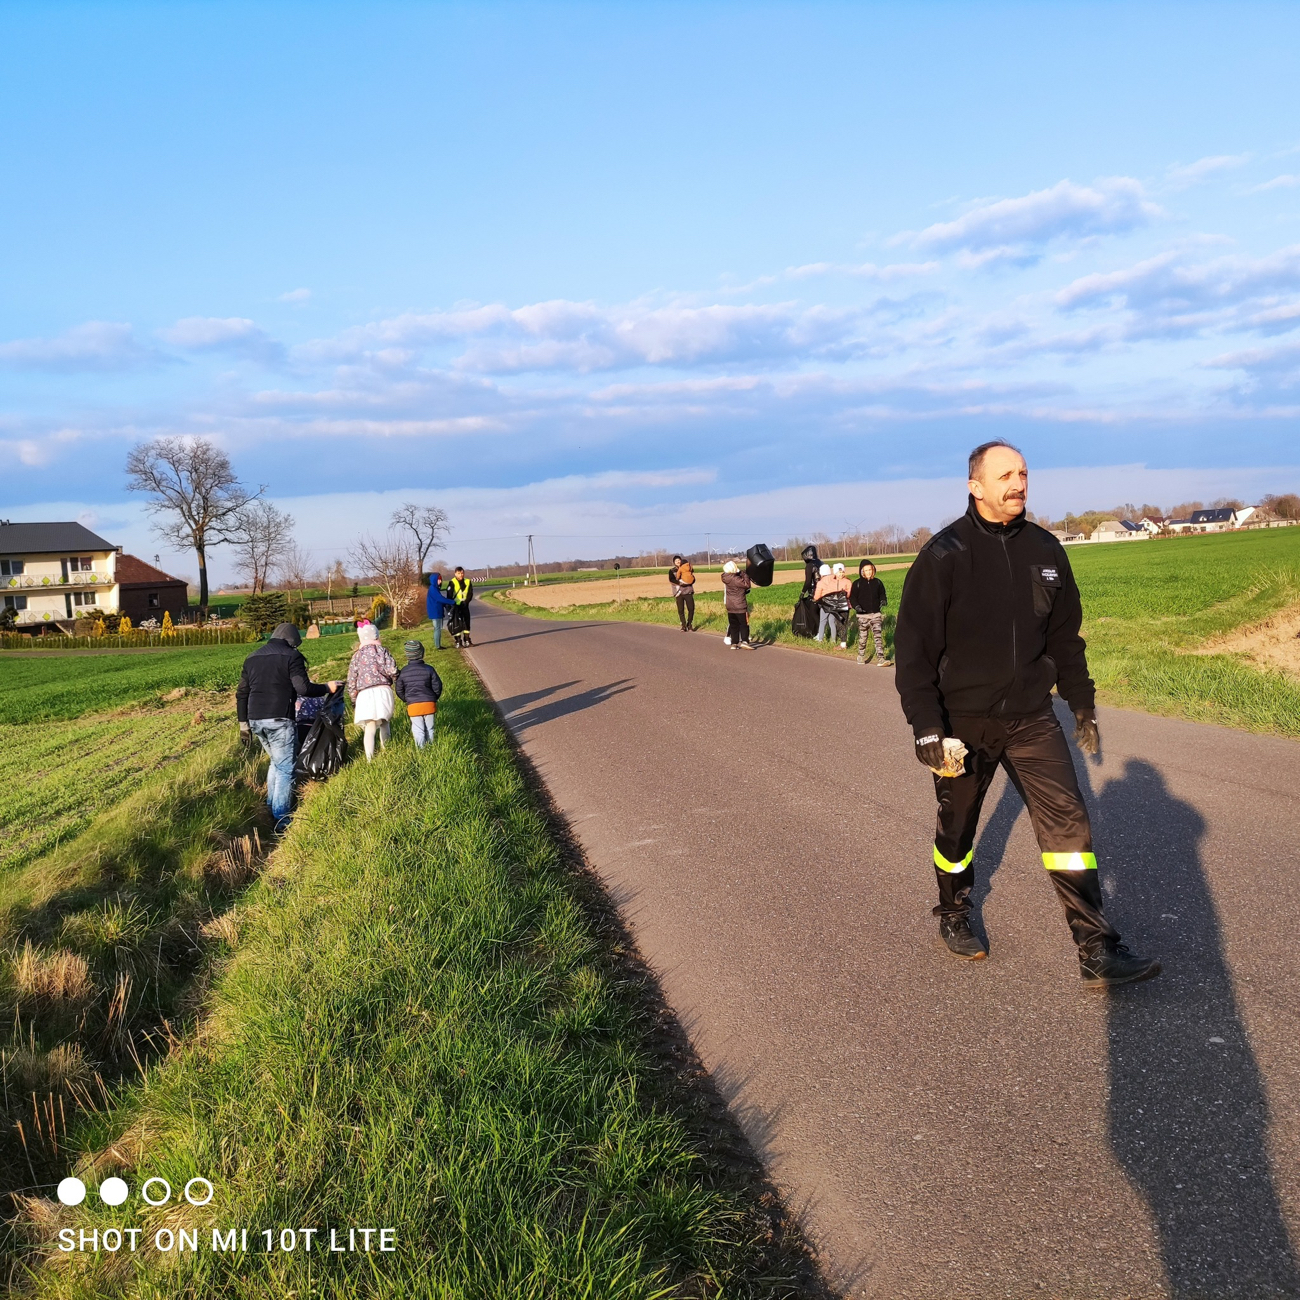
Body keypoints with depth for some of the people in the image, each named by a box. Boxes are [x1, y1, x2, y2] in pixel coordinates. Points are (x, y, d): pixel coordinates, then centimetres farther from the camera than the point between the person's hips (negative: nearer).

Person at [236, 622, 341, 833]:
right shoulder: (291, 656, -4)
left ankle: (271, 807, 26)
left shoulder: (252, 658, 17)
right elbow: (303, 688, -13)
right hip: (278, 720, -7)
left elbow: (241, 693, 18)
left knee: (276, 761, 24)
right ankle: (281, 820, -4)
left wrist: (243, 722, 22)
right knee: (286, 768, -2)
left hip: (255, 720, 7)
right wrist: (327, 688, 2)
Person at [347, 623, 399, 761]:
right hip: (383, 691, -1)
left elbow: (351, 679, 11)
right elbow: (392, 670, -10)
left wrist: (353, 700, 19)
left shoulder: (357, 655, 10)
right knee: (383, 721, 21)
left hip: (365, 694, 1)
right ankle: (384, 749, 31)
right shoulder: (380, 650, 2)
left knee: (370, 727, -4)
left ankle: (370, 759, -13)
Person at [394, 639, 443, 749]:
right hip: (429, 704, 0)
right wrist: (434, 698, 16)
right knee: (429, 729, 12)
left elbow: (399, 690, 4)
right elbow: (437, 686, -2)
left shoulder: (403, 672, -3)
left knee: (418, 730, 6)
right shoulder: (428, 669, -6)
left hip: (413, 706, 0)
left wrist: (406, 700, 21)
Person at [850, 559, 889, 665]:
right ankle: (861, 656, 30)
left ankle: (880, 659, -13)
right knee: (862, 637, 9)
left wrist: (883, 601, -3)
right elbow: (852, 597, 0)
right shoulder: (857, 583, -1)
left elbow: (882, 593, 18)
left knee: (878, 636, -9)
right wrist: (856, 606, -17)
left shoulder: (877, 582, 7)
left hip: (876, 614, 1)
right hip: (862, 615, -1)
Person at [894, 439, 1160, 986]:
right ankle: (953, 915, 37)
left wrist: (1082, 703, 14)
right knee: (957, 826, 13)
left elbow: (1065, 635, 13)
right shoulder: (944, 555, -12)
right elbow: (913, 645, -11)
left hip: (1032, 717, 3)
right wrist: (925, 725, -16)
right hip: (964, 722, -3)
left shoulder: (1044, 549, 3)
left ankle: (1097, 950, -1)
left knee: (1067, 818, -6)